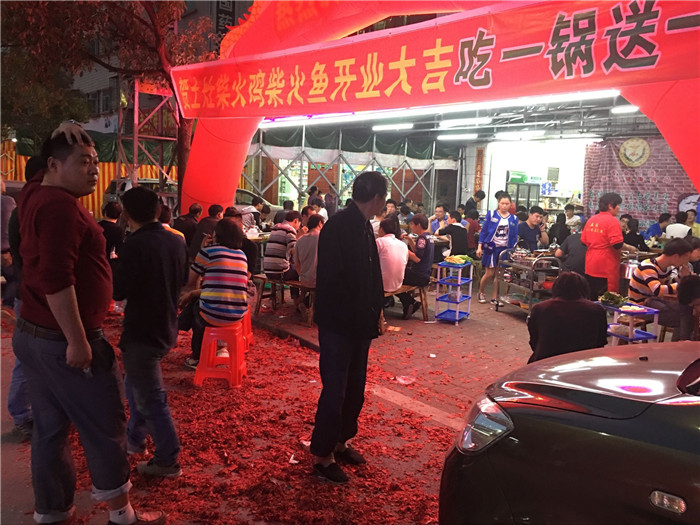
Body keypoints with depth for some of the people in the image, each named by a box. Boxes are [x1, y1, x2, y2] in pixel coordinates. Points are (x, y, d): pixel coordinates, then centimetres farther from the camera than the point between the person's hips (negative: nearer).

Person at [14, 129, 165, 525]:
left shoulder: (39, 199, 14)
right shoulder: (61, 205, -18)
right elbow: (56, 279, -26)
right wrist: (78, 341, -24)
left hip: (35, 334, 10)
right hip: (65, 341, -10)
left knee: (51, 428, 16)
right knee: (105, 428, 3)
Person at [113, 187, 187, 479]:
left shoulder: (136, 245, -21)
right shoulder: (177, 241, 2)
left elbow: (118, 291, -20)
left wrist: (114, 268, -3)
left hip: (141, 333, -8)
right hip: (167, 328, 8)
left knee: (150, 399, 3)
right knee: (135, 385, 27)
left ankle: (168, 462, 11)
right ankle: (135, 438, 41)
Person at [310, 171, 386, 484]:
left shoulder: (363, 227, 10)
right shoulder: (339, 226, -18)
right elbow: (332, 279, -24)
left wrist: (375, 313, 6)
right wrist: (371, 314, -19)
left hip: (359, 324, 9)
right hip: (338, 325, -9)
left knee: (354, 387, 18)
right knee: (335, 391, 0)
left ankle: (340, 442, 34)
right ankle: (322, 456, 15)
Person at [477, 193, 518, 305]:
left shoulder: (514, 219, 5)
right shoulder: (491, 215, -1)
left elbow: (514, 237, 9)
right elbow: (483, 231, 0)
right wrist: (479, 247, -6)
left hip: (504, 249, 2)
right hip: (491, 247, -2)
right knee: (489, 273, -3)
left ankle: (495, 297, 16)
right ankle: (481, 292, 21)